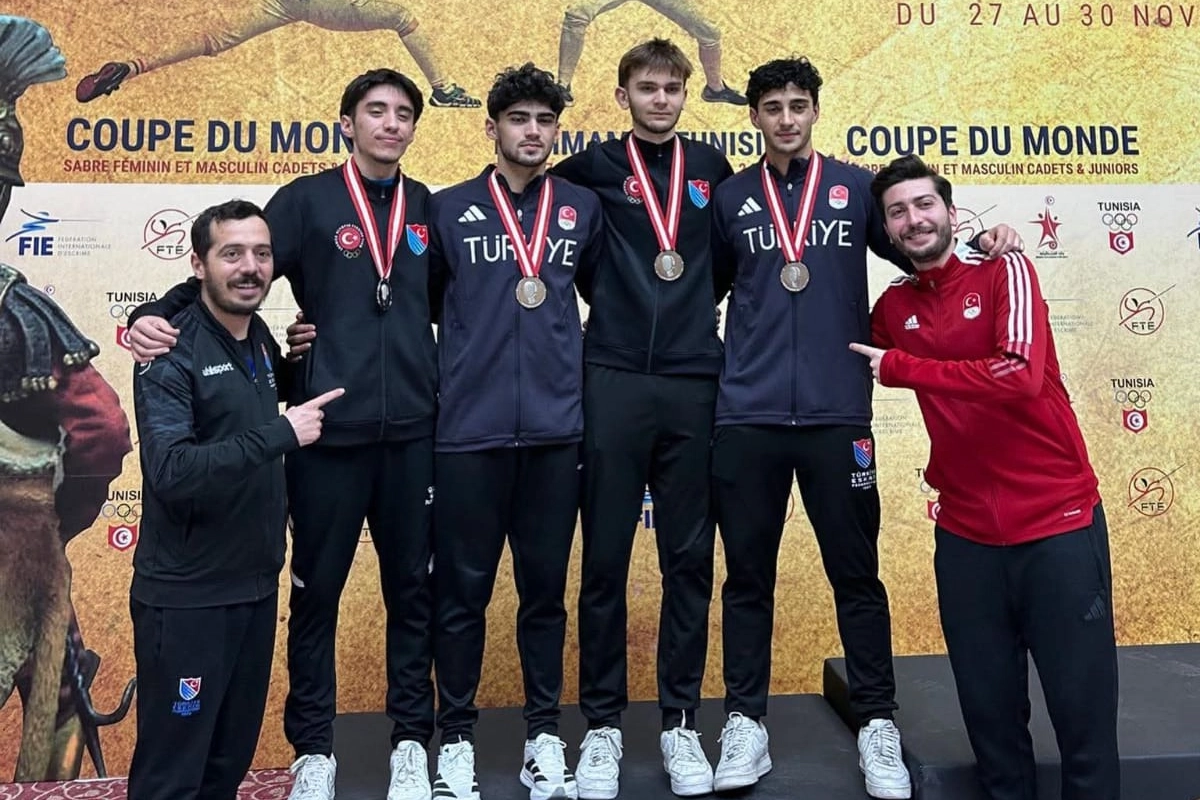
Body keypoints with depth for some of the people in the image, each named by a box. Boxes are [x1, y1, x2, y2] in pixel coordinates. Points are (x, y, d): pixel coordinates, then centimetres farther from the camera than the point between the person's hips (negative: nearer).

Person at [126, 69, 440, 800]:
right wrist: (158, 317, -20)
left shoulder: (428, 208, 9)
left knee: (413, 588, 11)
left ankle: (412, 739, 26)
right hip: (328, 430, -2)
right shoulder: (308, 200, 0)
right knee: (315, 591, 9)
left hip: (413, 432, 3)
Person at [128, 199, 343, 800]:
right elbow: (170, 473, -27)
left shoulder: (262, 343, 6)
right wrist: (280, 434, -26)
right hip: (186, 596, -7)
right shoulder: (171, 355, -16)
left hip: (257, 585, 7)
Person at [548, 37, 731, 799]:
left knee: (690, 557, 6)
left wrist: (702, 309, 11)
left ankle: (681, 720, 20)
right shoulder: (596, 166, 5)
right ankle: (603, 723, 17)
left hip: (696, 385, 2)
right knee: (606, 558, 3)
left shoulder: (711, 167, 12)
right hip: (615, 383, -2)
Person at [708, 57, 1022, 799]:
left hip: (837, 413, 0)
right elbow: (705, 289, 13)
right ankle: (746, 723, 19)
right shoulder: (730, 198, 9)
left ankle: (877, 724, 21)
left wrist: (981, 245, -5)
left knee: (856, 573, 6)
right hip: (748, 415, 1)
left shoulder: (856, 187, 8)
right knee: (748, 574, 7)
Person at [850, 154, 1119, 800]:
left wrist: (898, 367, -16)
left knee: (1083, 710, 4)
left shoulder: (1005, 271, -5)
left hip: (1057, 520, -3)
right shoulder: (892, 308, 6)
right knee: (989, 713, 11)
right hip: (966, 534, 4)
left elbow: (1020, 376, -21)